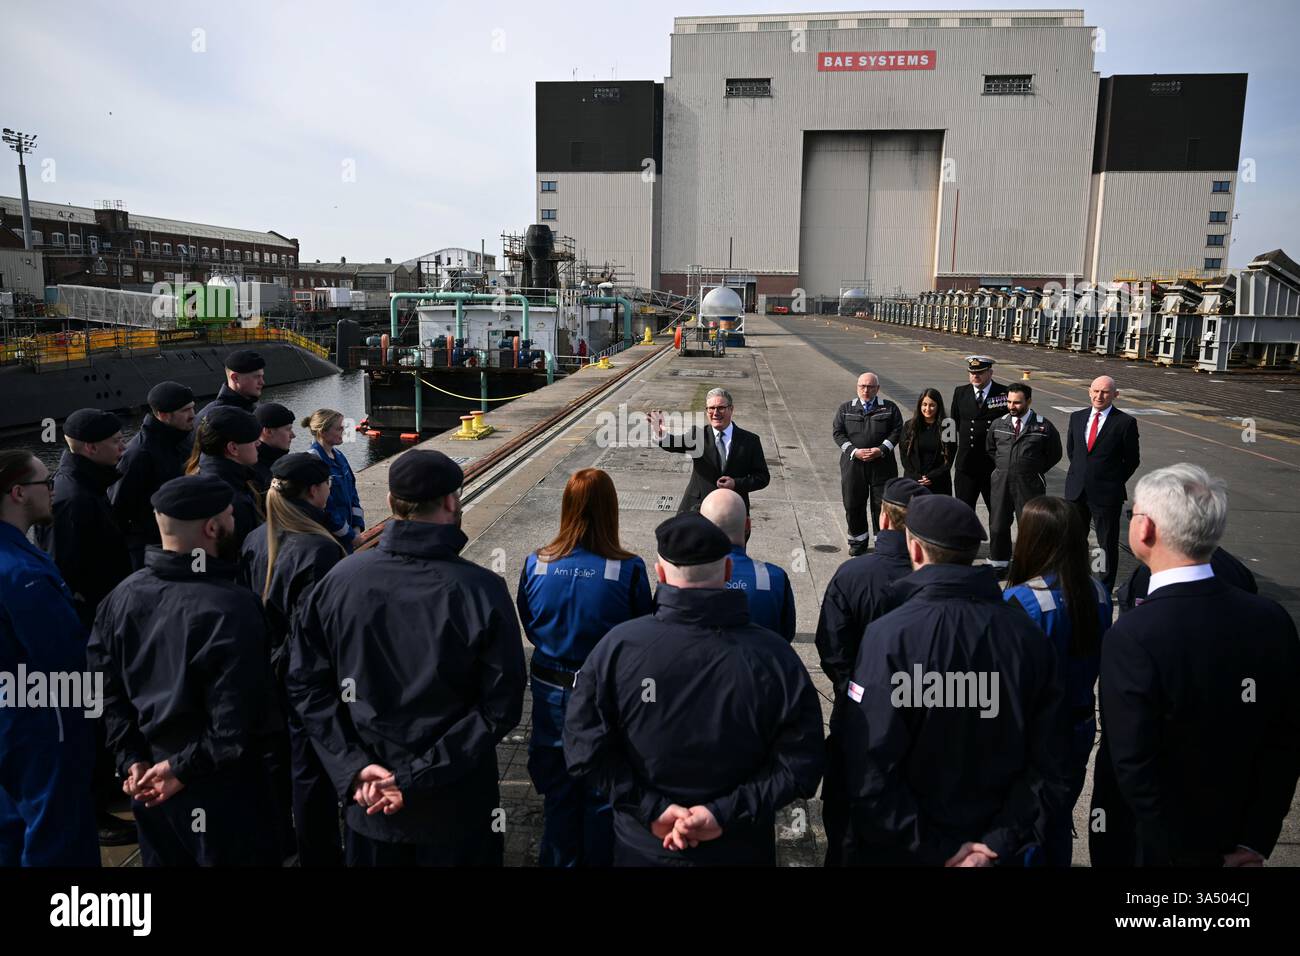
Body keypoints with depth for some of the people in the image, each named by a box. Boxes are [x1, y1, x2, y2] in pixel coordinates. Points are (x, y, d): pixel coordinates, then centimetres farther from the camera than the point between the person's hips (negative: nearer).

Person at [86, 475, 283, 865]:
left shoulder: (122, 595, -3)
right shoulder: (230, 606, -24)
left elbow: (107, 686, 1)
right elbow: (237, 720, -27)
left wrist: (131, 759, 3)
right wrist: (184, 768, -14)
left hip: (146, 783, 7)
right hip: (218, 789, -6)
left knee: (163, 859, 25)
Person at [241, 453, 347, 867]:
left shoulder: (255, 540, -1)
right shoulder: (319, 549, -26)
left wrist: (266, 654, 16)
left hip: (266, 668, 8)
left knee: (276, 756, 23)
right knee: (312, 769, 7)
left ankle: (271, 840, 40)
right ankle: (318, 854, 22)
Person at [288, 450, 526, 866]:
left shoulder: (340, 579, -9)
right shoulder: (482, 590, -19)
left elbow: (306, 682, -5)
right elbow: (501, 706, -18)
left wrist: (353, 767, -7)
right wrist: (418, 777, -15)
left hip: (367, 800, 3)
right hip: (456, 807, -3)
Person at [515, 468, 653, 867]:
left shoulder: (536, 565, -15)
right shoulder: (628, 570, -22)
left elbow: (529, 627, 1)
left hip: (552, 692, 2)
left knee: (558, 790, 23)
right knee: (603, 793, 19)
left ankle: (559, 859, 40)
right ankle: (600, 858, 36)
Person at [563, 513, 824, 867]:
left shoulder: (617, 646, -17)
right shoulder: (775, 657, -17)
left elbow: (585, 748, -14)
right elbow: (800, 765, -15)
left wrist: (651, 808, -12)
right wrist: (726, 813, -14)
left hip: (641, 847, 0)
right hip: (739, 850, 0)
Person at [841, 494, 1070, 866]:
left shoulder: (891, 634, -23)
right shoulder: (1028, 635, -9)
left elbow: (870, 774, -26)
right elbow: (1046, 765, -7)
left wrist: (933, 849, -16)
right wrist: (998, 843, -6)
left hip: (903, 851, -4)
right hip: (993, 850, 4)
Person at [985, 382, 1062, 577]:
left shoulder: (1043, 427, -6)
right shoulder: (998, 424, 4)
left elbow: (1054, 454, 7)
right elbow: (989, 449, 22)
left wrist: (1035, 471, 4)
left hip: (1029, 486, -3)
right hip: (1000, 483, 3)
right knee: (998, 526, 9)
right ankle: (998, 564, 23)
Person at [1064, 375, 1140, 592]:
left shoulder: (1125, 422, -9)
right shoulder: (1077, 417, 5)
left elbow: (1132, 459, -2)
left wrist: (1114, 483, 1)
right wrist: (1080, 474, 12)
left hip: (1106, 494, -4)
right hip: (1076, 491, 5)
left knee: (1107, 544, 7)